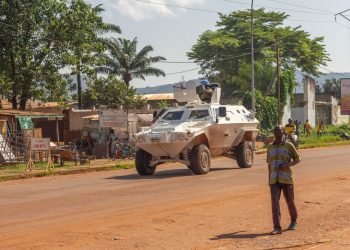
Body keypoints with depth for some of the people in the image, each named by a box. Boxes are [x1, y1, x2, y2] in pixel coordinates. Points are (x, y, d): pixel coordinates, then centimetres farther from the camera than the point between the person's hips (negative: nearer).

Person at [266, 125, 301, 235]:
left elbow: (297, 159, 4)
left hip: (286, 179, -2)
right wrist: (269, 179, 17)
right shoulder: (270, 147, 11)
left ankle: (293, 221, 34)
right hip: (274, 180, 2)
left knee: (290, 201, 9)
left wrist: (288, 164, -15)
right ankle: (277, 227, -12)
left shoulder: (289, 145, -1)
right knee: (275, 202, -10)